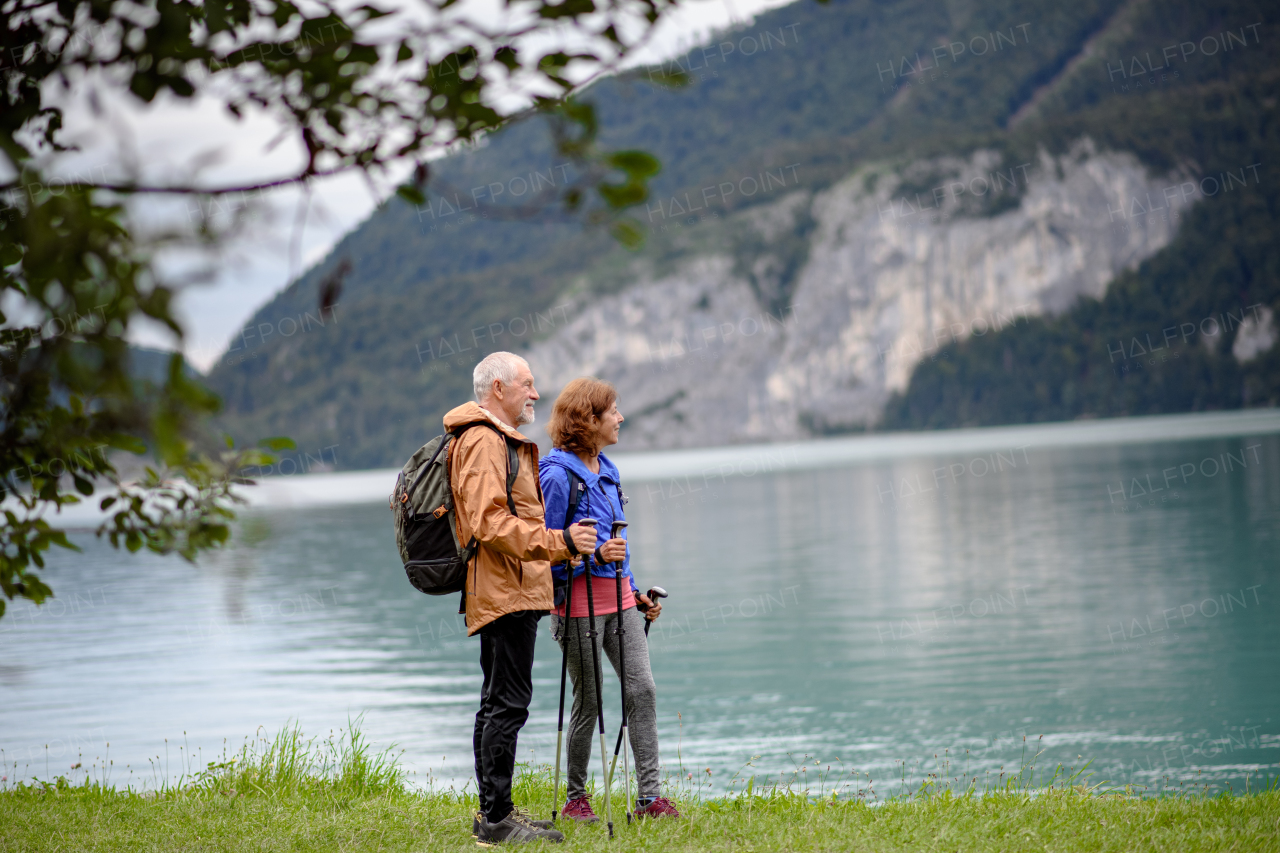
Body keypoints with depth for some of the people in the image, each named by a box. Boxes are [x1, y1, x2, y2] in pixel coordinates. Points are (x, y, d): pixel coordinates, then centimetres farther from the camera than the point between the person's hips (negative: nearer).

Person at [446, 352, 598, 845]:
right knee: (508, 702, -11)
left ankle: (493, 812, 18)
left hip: (508, 592, 11)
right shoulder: (484, 442, -12)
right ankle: (497, 818, -10)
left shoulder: (504, 442, 23)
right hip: (505, 592, -11)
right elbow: (491, 523, -23)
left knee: (498, 702, 13)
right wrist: (558, 542, -25)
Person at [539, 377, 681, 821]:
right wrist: (595, 554, -26)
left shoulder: (606, 470, 12)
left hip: (618, 595, 7)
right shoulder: (557, 474, -14)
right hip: (579, 599, -7)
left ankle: (649, 795, 0)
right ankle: (575, 797, 18)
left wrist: (637, 592, 19)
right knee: (588, 700, 2)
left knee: (642, 688, -3)